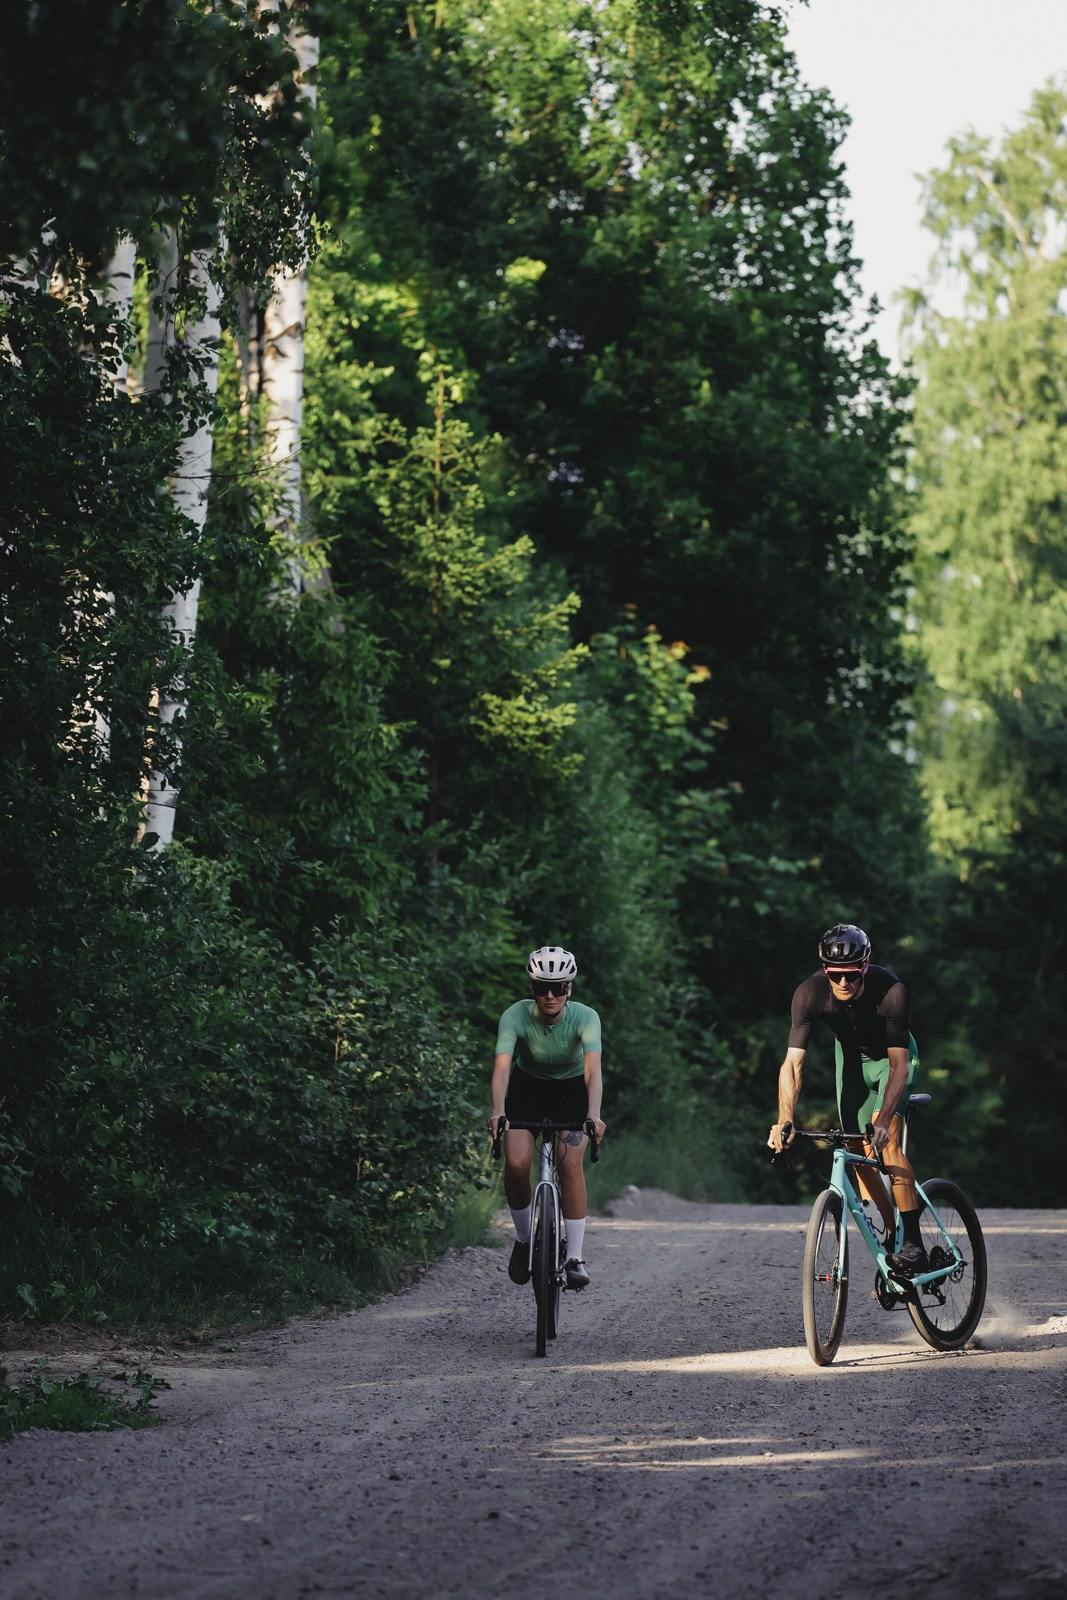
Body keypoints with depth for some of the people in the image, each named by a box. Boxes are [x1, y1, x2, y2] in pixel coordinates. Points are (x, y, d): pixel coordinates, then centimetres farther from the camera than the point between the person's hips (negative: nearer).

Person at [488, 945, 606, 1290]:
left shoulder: (585, 1017, -27)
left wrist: (594, 1115, -56)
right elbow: (501, 1068, -37)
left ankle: (575, 1257, -16)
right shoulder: (516, 1016, -26)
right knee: (516, 1162, -21)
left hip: (572, 1090, -1)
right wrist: (498, 1111, -55)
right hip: (528, 1087, 1)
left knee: (570, 1161, -22)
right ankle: (523, 1238, 4)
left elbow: (593, 1071, -39)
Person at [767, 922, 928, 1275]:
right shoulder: (810, 993, -31)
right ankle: (892, 1240, 14)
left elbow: (899, 1064, -36)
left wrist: (883, 1120, -50)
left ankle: (914, 1245, -24)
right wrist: (784, 1120, -45)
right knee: (859, 1152, -2)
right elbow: (792, 1063, -31)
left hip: (893, 1057, -3)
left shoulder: (889, 990, -37)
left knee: (884, 1136, -24)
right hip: (852, 1057, 4)